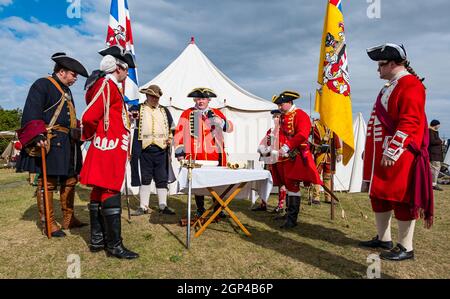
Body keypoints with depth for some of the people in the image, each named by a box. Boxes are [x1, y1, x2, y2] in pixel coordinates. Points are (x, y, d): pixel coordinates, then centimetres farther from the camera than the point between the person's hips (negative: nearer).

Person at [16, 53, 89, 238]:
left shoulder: (66, 91, 23)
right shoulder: (42, 85, -4)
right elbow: (31, 112, -15)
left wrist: (78, 131, 17)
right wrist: (37, 135, -25)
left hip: (69, 143, 9)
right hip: (51, 142, -9)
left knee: (70, 180, 12)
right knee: (47, 182, -2)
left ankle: (68, 219, 22)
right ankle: (48, 224, 6)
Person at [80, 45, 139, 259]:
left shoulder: (110, 85, 19)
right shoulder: (107, 84, -12)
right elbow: (89, 117, -18)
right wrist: (91, 136, -2)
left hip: (109, 150, 10)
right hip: (109, 149, -10)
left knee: (99, 192, 12)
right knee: (111, 194, -6)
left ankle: (97, 240, 22)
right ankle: (115, 245, 1)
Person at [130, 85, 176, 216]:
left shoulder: (164, 111, 17)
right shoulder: (138, 109, 7)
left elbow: (172, 128, 23)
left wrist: (170, 138, 7)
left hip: (161, 150, 3)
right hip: (144, 150, -2)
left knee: (162, 179, 5)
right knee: (144, 179, 2)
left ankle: (163, 206, 13)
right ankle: (143, 206, 11)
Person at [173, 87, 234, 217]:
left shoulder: (216, 113, 13)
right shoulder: (187, 114, 7)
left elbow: (229, 128, 5)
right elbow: (179, 133, 3)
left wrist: (219, 121, -16)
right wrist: (179, 152, -3)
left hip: (216, 155, 1)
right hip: (195, 156, -1)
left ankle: (218, 209, 20)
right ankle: (200, 210, 21)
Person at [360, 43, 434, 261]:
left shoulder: (410, 85, -11)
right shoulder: (390, 87, 19)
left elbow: (409, 123, -21)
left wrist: (391, 152, -23)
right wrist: (370, 149, 21)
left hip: (399, 156, -10)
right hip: (381, 154, 10)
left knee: (401, 199, -1)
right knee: (378, 196, 14)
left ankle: (405, 248, 12)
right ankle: (383, 239, 27)